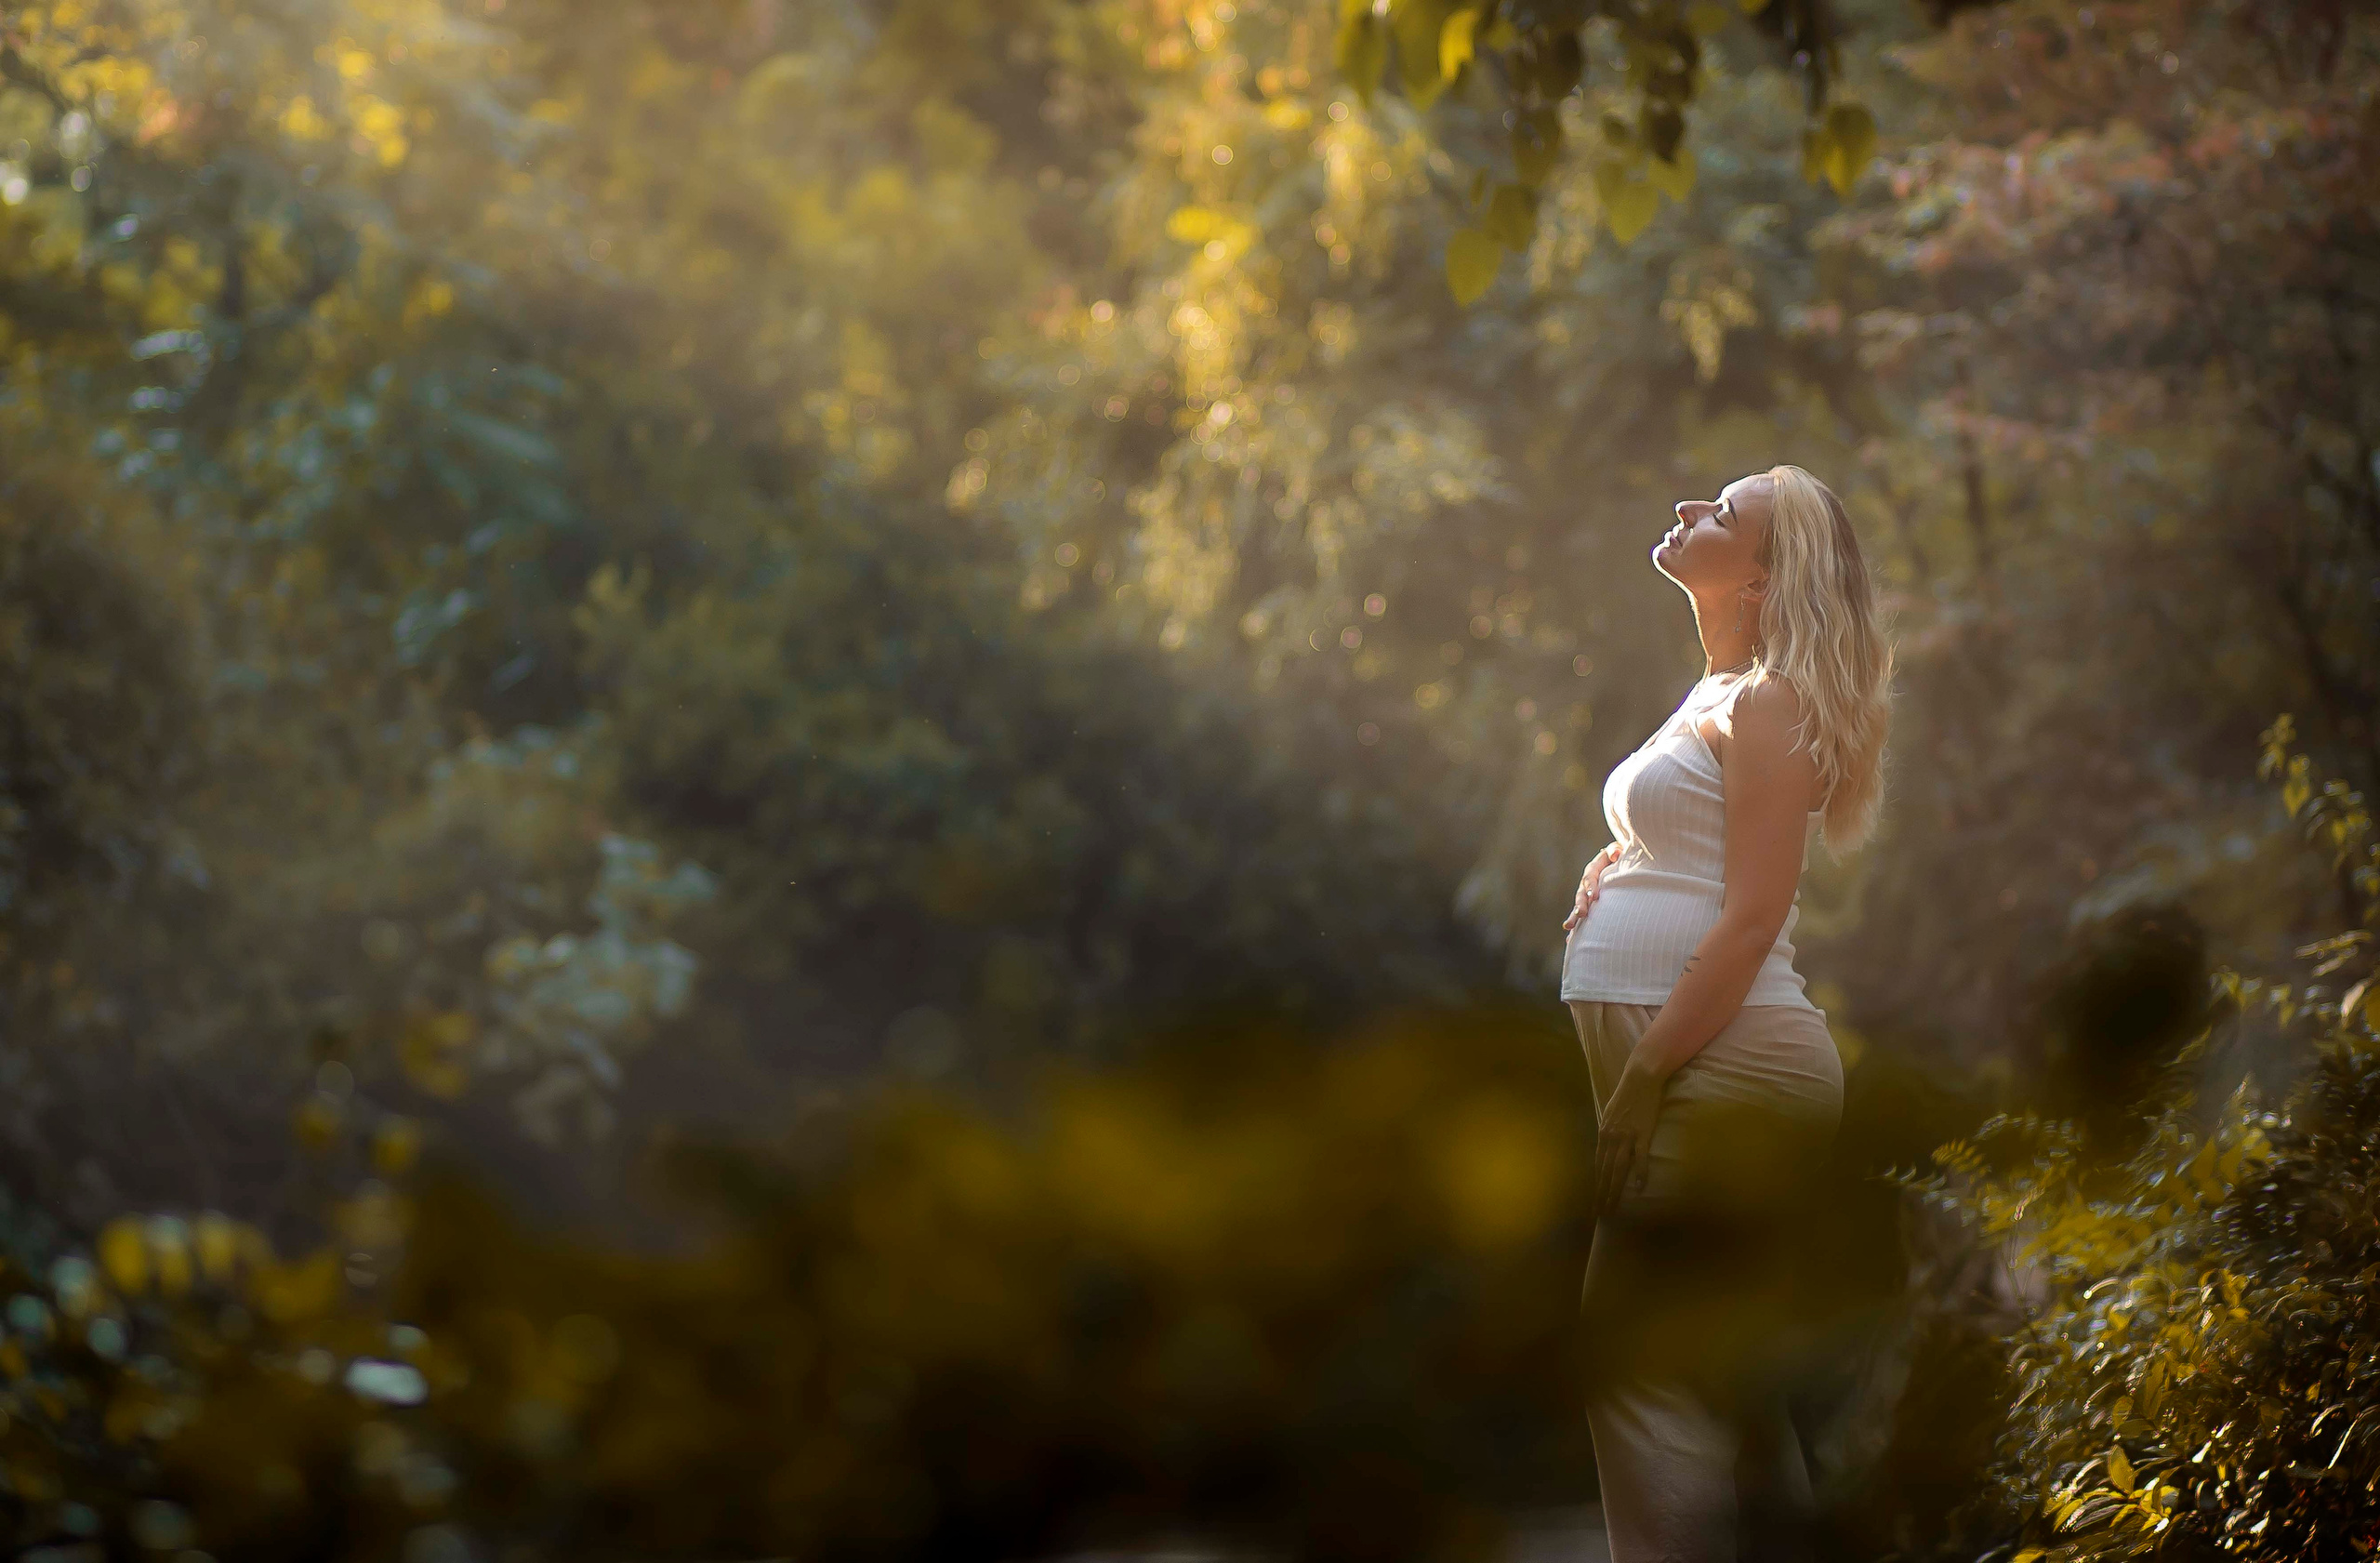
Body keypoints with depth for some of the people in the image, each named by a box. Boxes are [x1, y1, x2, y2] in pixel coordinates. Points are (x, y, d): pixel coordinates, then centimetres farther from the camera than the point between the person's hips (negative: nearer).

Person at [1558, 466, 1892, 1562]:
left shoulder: (1766, 704, -8)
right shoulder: (1716, 700, 20)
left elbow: (1752, 920, -15)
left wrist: (1643, 1076, -19)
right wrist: (1609, 878, 8)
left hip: (1722, 1060, -9)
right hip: (1690, 1067, 9)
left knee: (1644, 1360, -12)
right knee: (1730, 1376, 10)